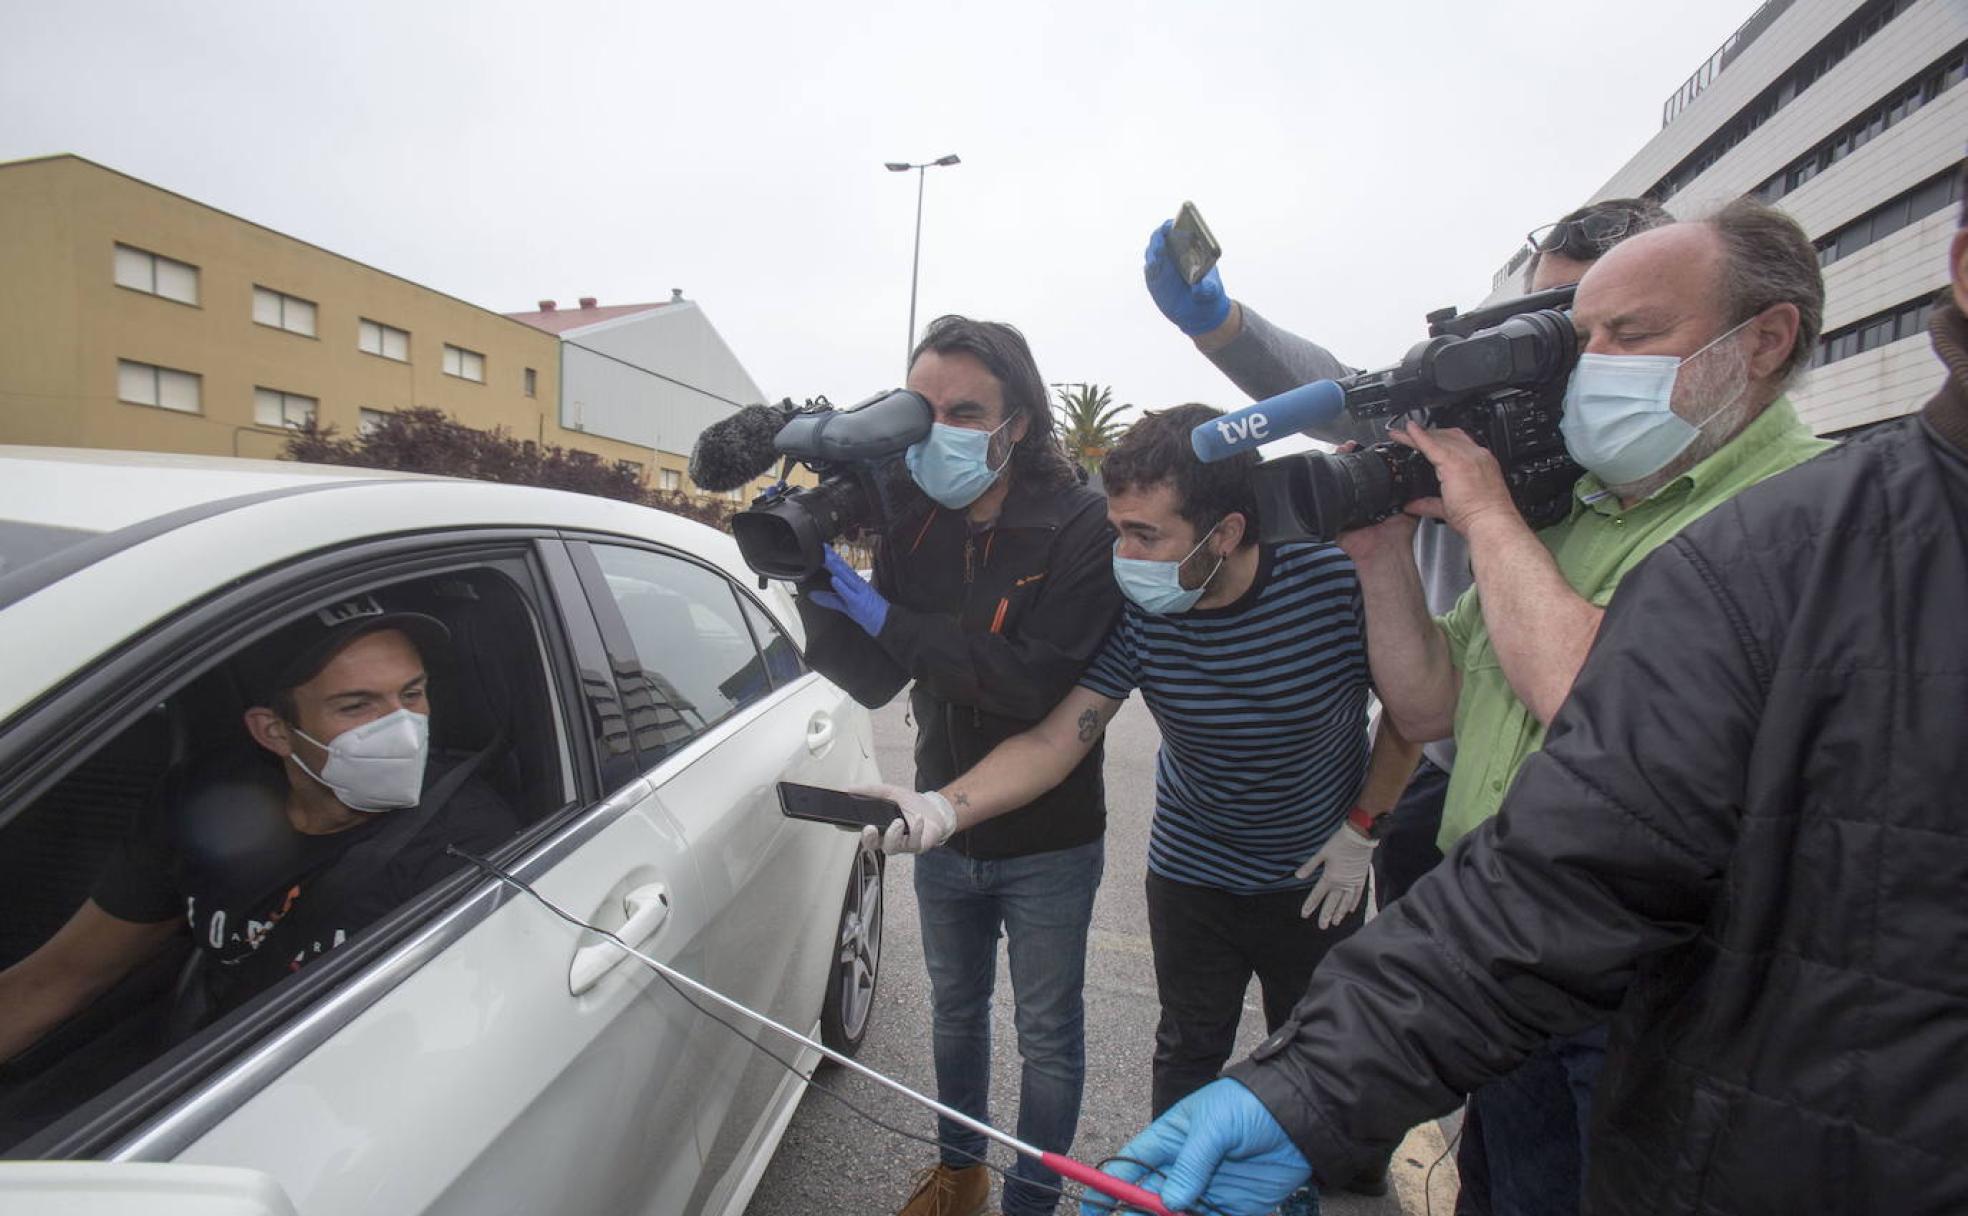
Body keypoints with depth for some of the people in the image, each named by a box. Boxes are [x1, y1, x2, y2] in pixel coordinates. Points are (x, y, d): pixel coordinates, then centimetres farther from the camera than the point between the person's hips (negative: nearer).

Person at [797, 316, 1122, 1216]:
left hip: (1048, 843, -4)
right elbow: (876, 683, -7)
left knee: (1047, 1033, 16)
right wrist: (816, 587, -24)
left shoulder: (1082, 526, -20)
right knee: (955, 1008, 25)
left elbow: (1037, 679, -31)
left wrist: (883, 614, -29)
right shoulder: (913, 521, -7)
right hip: (943, 833, 5)